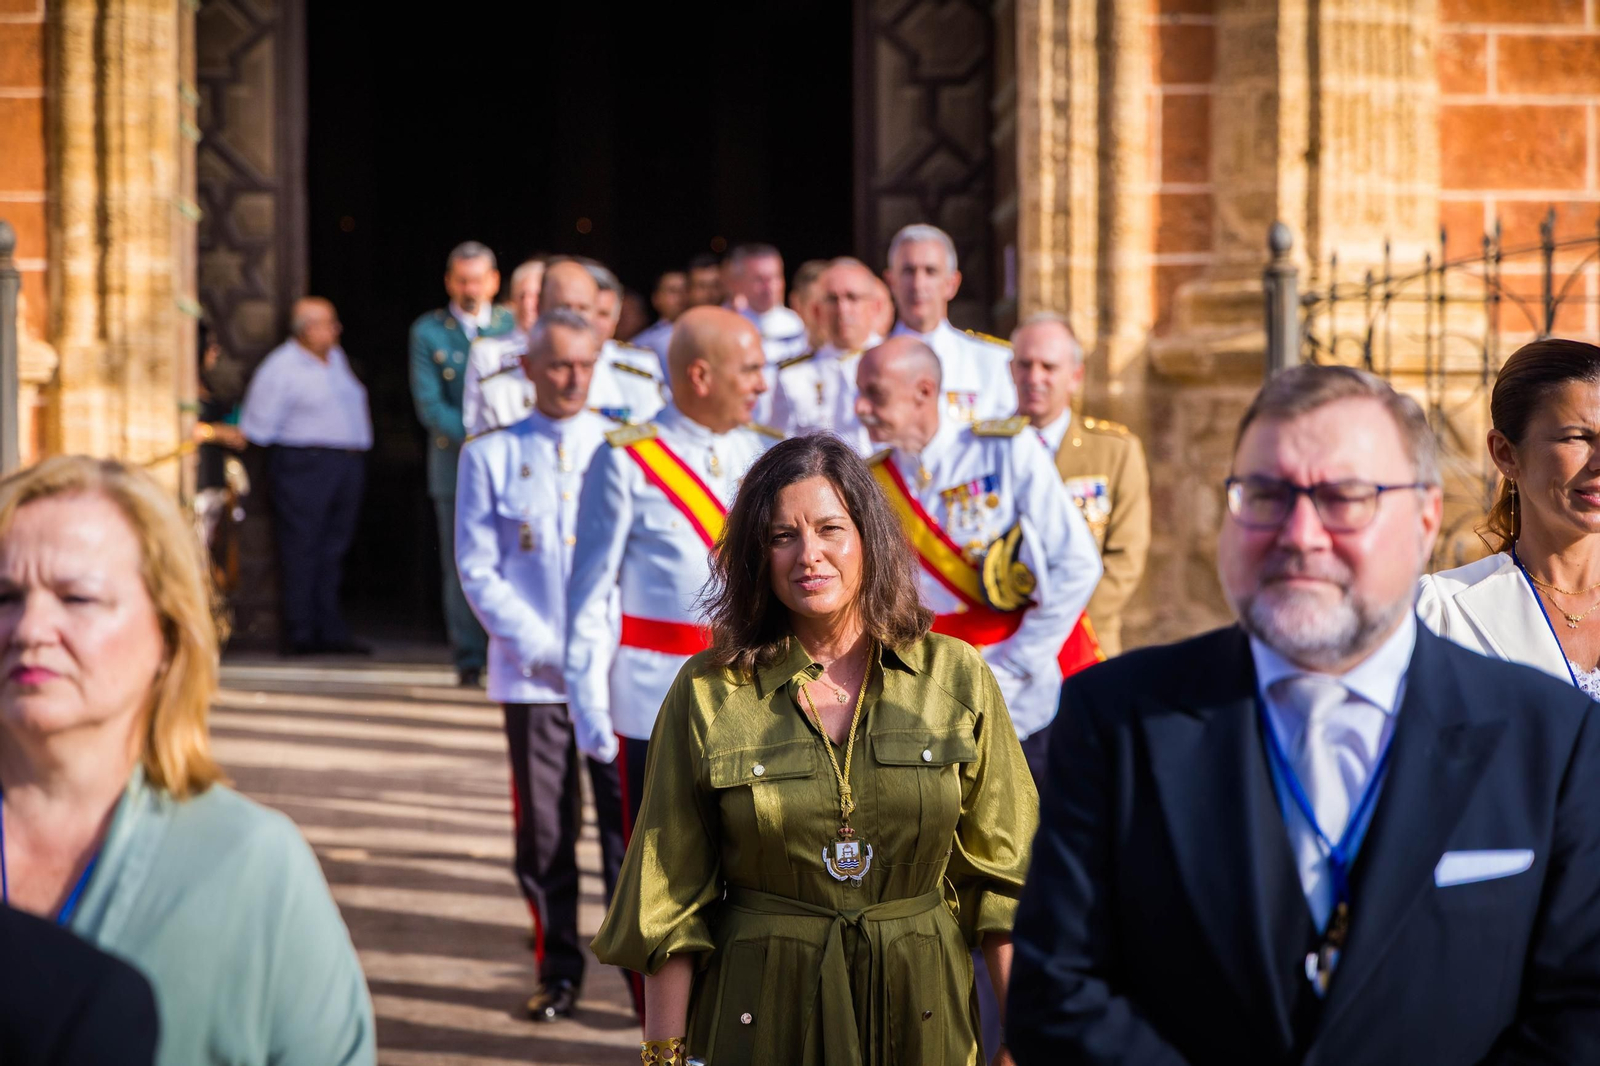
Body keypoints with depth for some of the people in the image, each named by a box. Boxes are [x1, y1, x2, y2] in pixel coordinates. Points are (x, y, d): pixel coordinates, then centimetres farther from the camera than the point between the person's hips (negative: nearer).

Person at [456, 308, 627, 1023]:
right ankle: (558, 968, 14)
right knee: (544, 828, 3)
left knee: (629, 821, -2)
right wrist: (542, 645, -7)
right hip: (532, 674, 0)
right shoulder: (491, 455, 6)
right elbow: (477, 567, 3)